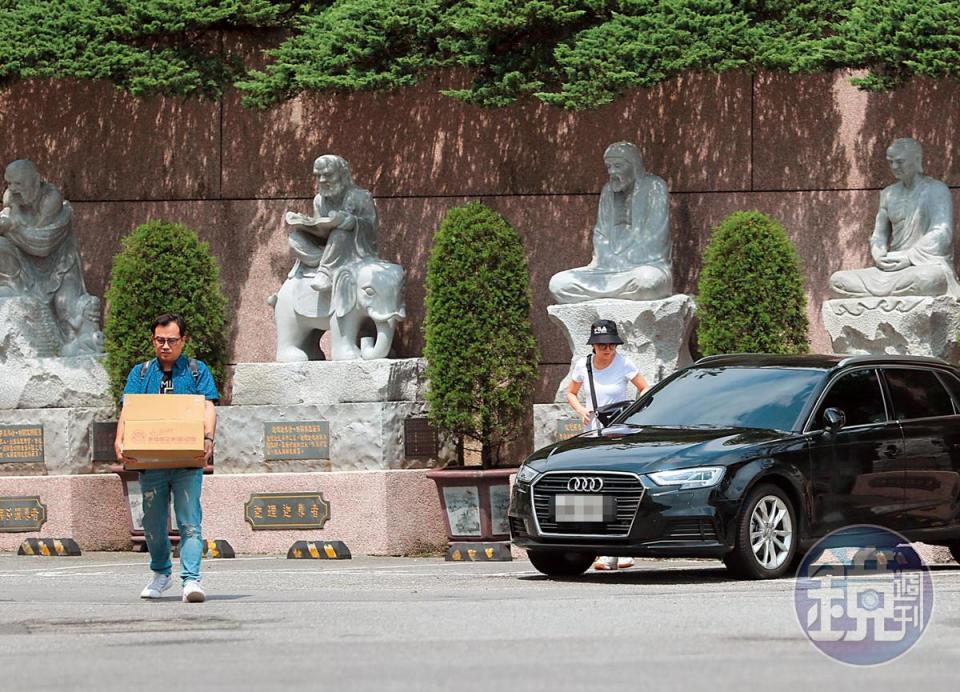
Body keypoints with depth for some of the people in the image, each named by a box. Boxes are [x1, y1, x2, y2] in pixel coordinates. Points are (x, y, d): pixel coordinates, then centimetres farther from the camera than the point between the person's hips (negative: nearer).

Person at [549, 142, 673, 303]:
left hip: (648, 266, -6)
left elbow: (655, 236, -12)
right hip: (610, 269, 6)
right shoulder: (608, 191, 14)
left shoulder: (654, 187, -5)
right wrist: (604, 259, -7)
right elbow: (600, 234, 14)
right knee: (557, 283, -14)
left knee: (643, 281, -44)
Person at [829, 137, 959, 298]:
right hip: (894, 269, 6)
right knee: (837, 280, -13)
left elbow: (941, 235, -12)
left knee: (929, 278, -45)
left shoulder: (937, 190, -1)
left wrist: (908, 257, -20)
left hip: (929, 265, -6)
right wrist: (879, 256, -4)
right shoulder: (889, 194, 18)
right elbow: (878, 235, 19)